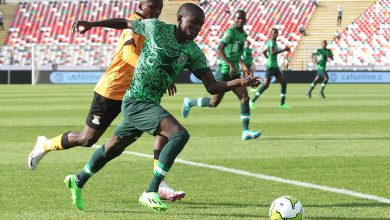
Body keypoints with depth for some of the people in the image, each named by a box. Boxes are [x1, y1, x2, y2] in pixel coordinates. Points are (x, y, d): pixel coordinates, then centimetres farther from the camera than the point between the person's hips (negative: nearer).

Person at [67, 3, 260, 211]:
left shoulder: (194, 53, 1)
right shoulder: (156, 28, -9)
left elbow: (212, 86, -4)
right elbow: (126, 23, 7)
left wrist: (239, 82, -20)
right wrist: (92, 24, 7)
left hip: (150, 105, 7)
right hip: (136, 102, -7)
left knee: (114, 148, 22)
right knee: (180, 134, -24)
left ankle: (78, 181, 45)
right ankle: (150, 193, -22)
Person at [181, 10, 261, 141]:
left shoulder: (244, 35, 15)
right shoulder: (231, 32, -12)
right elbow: (219, 50, -23)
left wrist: (243, 65, 23)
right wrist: (231, 65, -31)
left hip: (235, 73, 8)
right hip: (224, 71, -8)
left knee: (245, 98, -10)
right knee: (214, 102, -3)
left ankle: (245, 132, -16)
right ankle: (189, 103, 23)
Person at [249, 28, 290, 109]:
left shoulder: (274, 42, 18)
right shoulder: (271, 42, -9)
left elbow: (264, 52, 28)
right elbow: (273, 52, -26)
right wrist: (284, 50, -22)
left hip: (275, 66, 10)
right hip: (270, 66, -10)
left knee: (284, 83, 3)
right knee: (266, 84, -14)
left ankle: (282, 104, 4)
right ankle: (253, 101, -4)